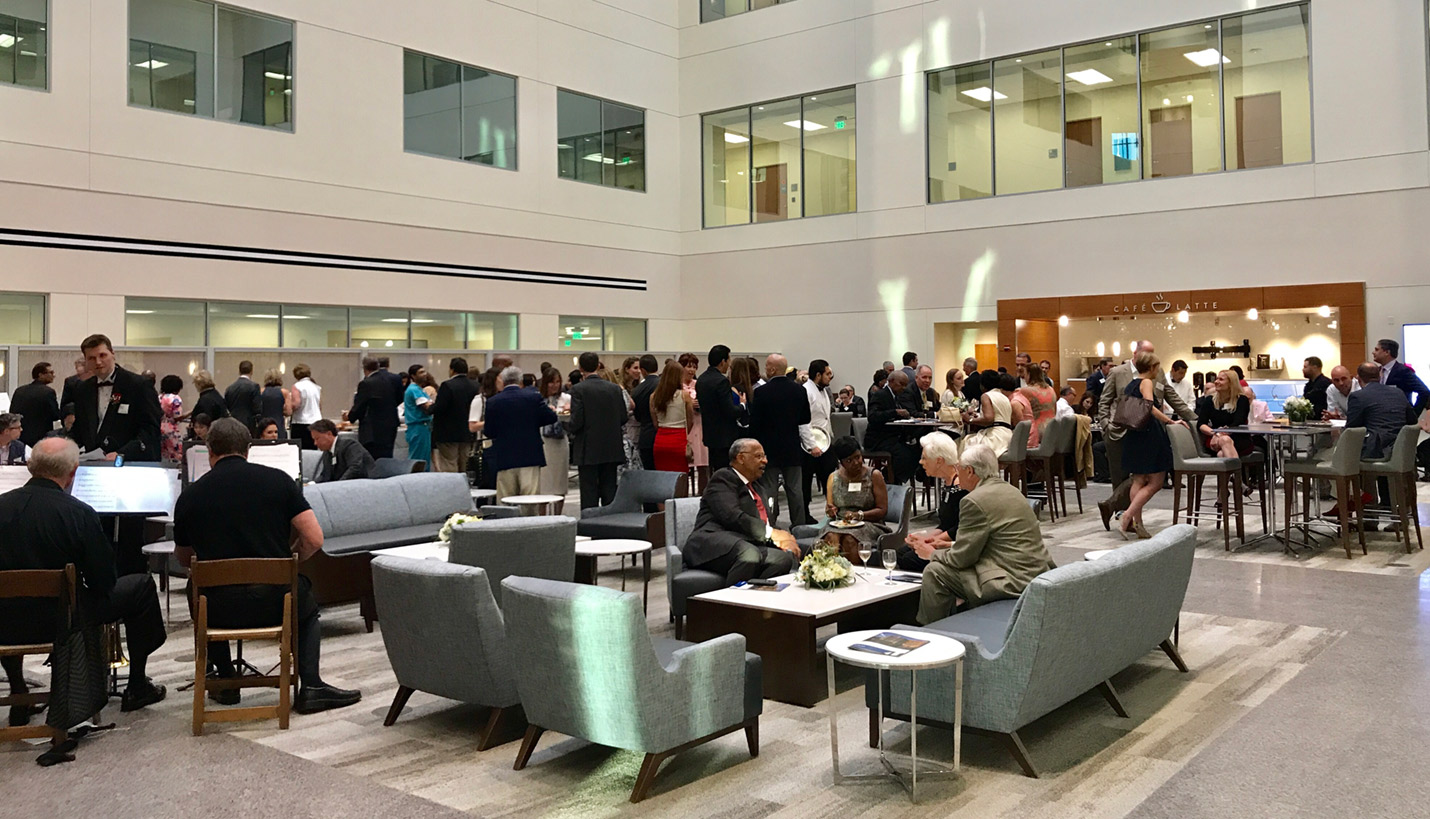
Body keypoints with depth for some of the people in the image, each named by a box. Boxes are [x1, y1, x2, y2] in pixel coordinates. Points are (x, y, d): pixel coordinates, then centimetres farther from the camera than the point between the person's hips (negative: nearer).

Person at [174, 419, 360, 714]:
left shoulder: (189, 496, 2)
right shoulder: (278, 480, -1)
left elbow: (184, 559, 17)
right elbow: (314, 540, -7)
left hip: (220, 610, 1)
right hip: (276, 603, -1)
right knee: (307, 603, 32)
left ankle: (227, 682, 36)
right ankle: (310, 687, 16)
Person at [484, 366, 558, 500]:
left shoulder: (492, 402, -3)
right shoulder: (534, 397, -4)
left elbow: (489, 432, -1)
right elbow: (551, 418, -2)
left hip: (504, 458, 0)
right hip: (530, 457, 0)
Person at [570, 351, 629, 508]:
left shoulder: (578, 389, -10)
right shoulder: (615, 388, 3)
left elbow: (577, 421, -14)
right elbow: (623, 418, 3)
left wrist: (573, 433, 6)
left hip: (588, 450, -4)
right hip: (611, 449, 4)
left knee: (589, 491, 1)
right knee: (609, 490, 9)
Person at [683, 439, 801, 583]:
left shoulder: (755, 485, 29)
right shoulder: (723, 478, 2)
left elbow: (768, 524, 24)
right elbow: (732, 517, -13)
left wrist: (783, 538, 1)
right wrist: (771, 533, -14)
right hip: (716, 543, -7)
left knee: (784, 558, -24)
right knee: (749, 555, -39)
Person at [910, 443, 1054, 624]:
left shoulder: (974, 501, -15)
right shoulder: (1010, 490, 15)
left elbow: (962, 557, -11)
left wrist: (932, 554, 7)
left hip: (1013, 583, -10)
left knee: (934, 572, -4)